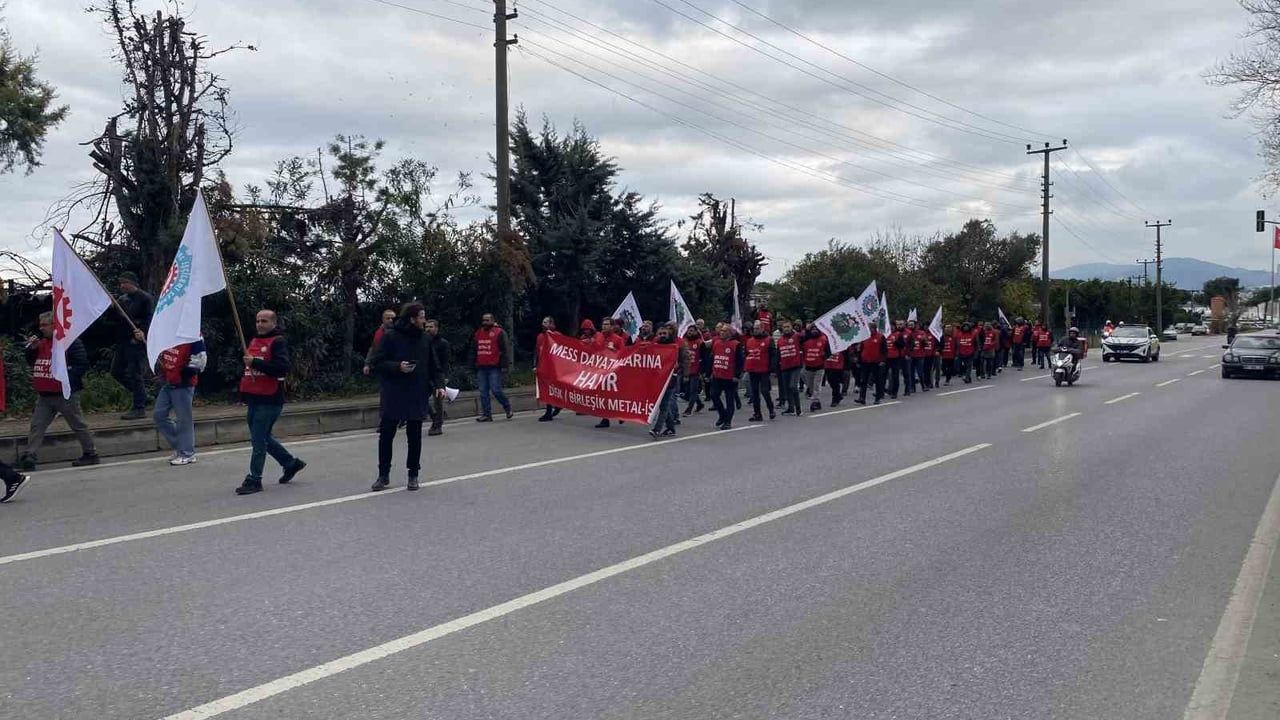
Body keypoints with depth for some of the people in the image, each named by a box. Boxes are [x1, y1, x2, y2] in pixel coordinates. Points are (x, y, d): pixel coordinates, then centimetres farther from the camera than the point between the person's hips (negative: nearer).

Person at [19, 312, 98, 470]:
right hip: (44, 395, 7)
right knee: (36, 426, 1)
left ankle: (90, 454, 15)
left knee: (78, 425, 4)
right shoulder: (41, 343, 14)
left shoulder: (71, 341, -11)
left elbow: (83, 365, -15)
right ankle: (29, 457, 1)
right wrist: (31, 349, 4)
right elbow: (32, 363, 21)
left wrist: (66, 376, -21)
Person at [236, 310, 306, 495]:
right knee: (263, 438, 16)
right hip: (254, 399, 9)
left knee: (259, 440, -7)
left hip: (269, 400, -9)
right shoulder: (254, 341, 17)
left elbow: (283, 367, -23)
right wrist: (244, 392, 20)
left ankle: (254, 480, -1)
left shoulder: (278, 342, -9)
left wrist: (255, 362, -25)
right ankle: (291, 463, 31)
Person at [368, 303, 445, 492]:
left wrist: (439, 384, -3)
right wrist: (397, 367, -20)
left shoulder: (425, 339, 7)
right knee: (386, 434, 3)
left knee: (415, 436, 7)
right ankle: (383, 475, 16)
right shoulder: (390, 337, -5)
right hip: (393, 396, -3)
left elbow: (434, 366, 12)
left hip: (418, 396, 3)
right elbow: (376, 363, -6)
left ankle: (413, 475, 19)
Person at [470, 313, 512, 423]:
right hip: (481, 368, 6)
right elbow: (473, 351, 21)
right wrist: (473, 366, 17)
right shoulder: (477, 334, 16)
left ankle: (508, 408, 12)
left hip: (494, 367, -6)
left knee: (496, 390, -10)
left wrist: (504, 365, -13)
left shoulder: (499, 332, -2)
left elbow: (504, 350, -6)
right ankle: (486, 415, 8)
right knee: (483, 392, 4)